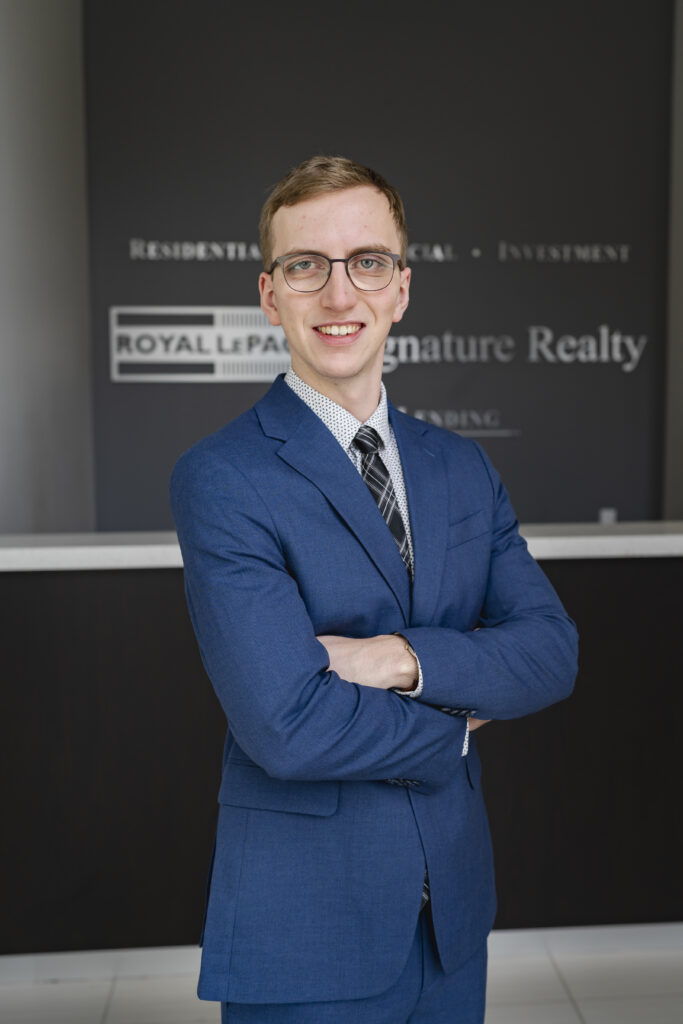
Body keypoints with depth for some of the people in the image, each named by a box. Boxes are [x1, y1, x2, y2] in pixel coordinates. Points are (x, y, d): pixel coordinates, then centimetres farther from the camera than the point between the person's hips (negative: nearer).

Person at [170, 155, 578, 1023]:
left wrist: (407, 658, -20)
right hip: (307, 930, -5)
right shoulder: (219, 479, -15)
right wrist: (457, 724, -9)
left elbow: (552, 651, -3)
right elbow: (286, 725, -23)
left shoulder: (463, 468, 4)